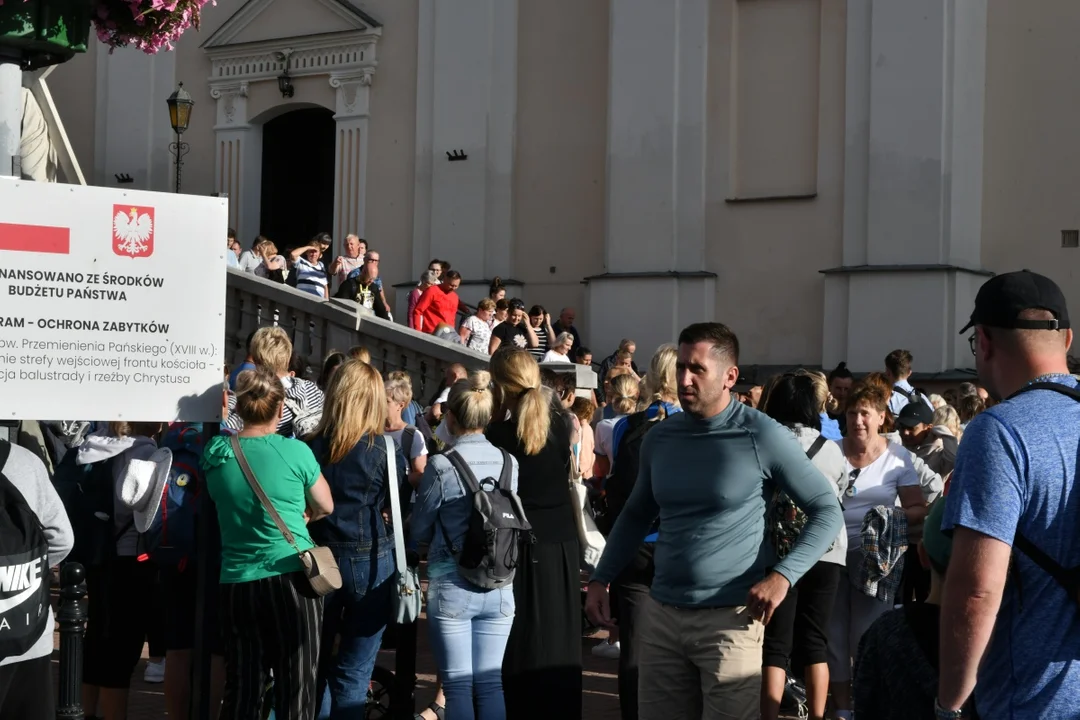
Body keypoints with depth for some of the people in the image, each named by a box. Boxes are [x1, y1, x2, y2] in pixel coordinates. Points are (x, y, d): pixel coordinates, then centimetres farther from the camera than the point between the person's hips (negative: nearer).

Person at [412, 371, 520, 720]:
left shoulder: (441, 466, -12)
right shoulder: (509, 462, -2)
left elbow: (419, 530, -2)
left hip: (451, 587, -3)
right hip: (500, 587, 3)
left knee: (458, 686, 4)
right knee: (490, 683, 10)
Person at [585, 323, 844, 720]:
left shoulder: (762, 436, -10)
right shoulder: (659, 437, 6)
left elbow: (827, 512, -5)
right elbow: (636, 514, 20)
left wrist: (782, 576, -18)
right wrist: (600, 579, 10)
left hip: (730, 618, -5)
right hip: (661, 614, 5)